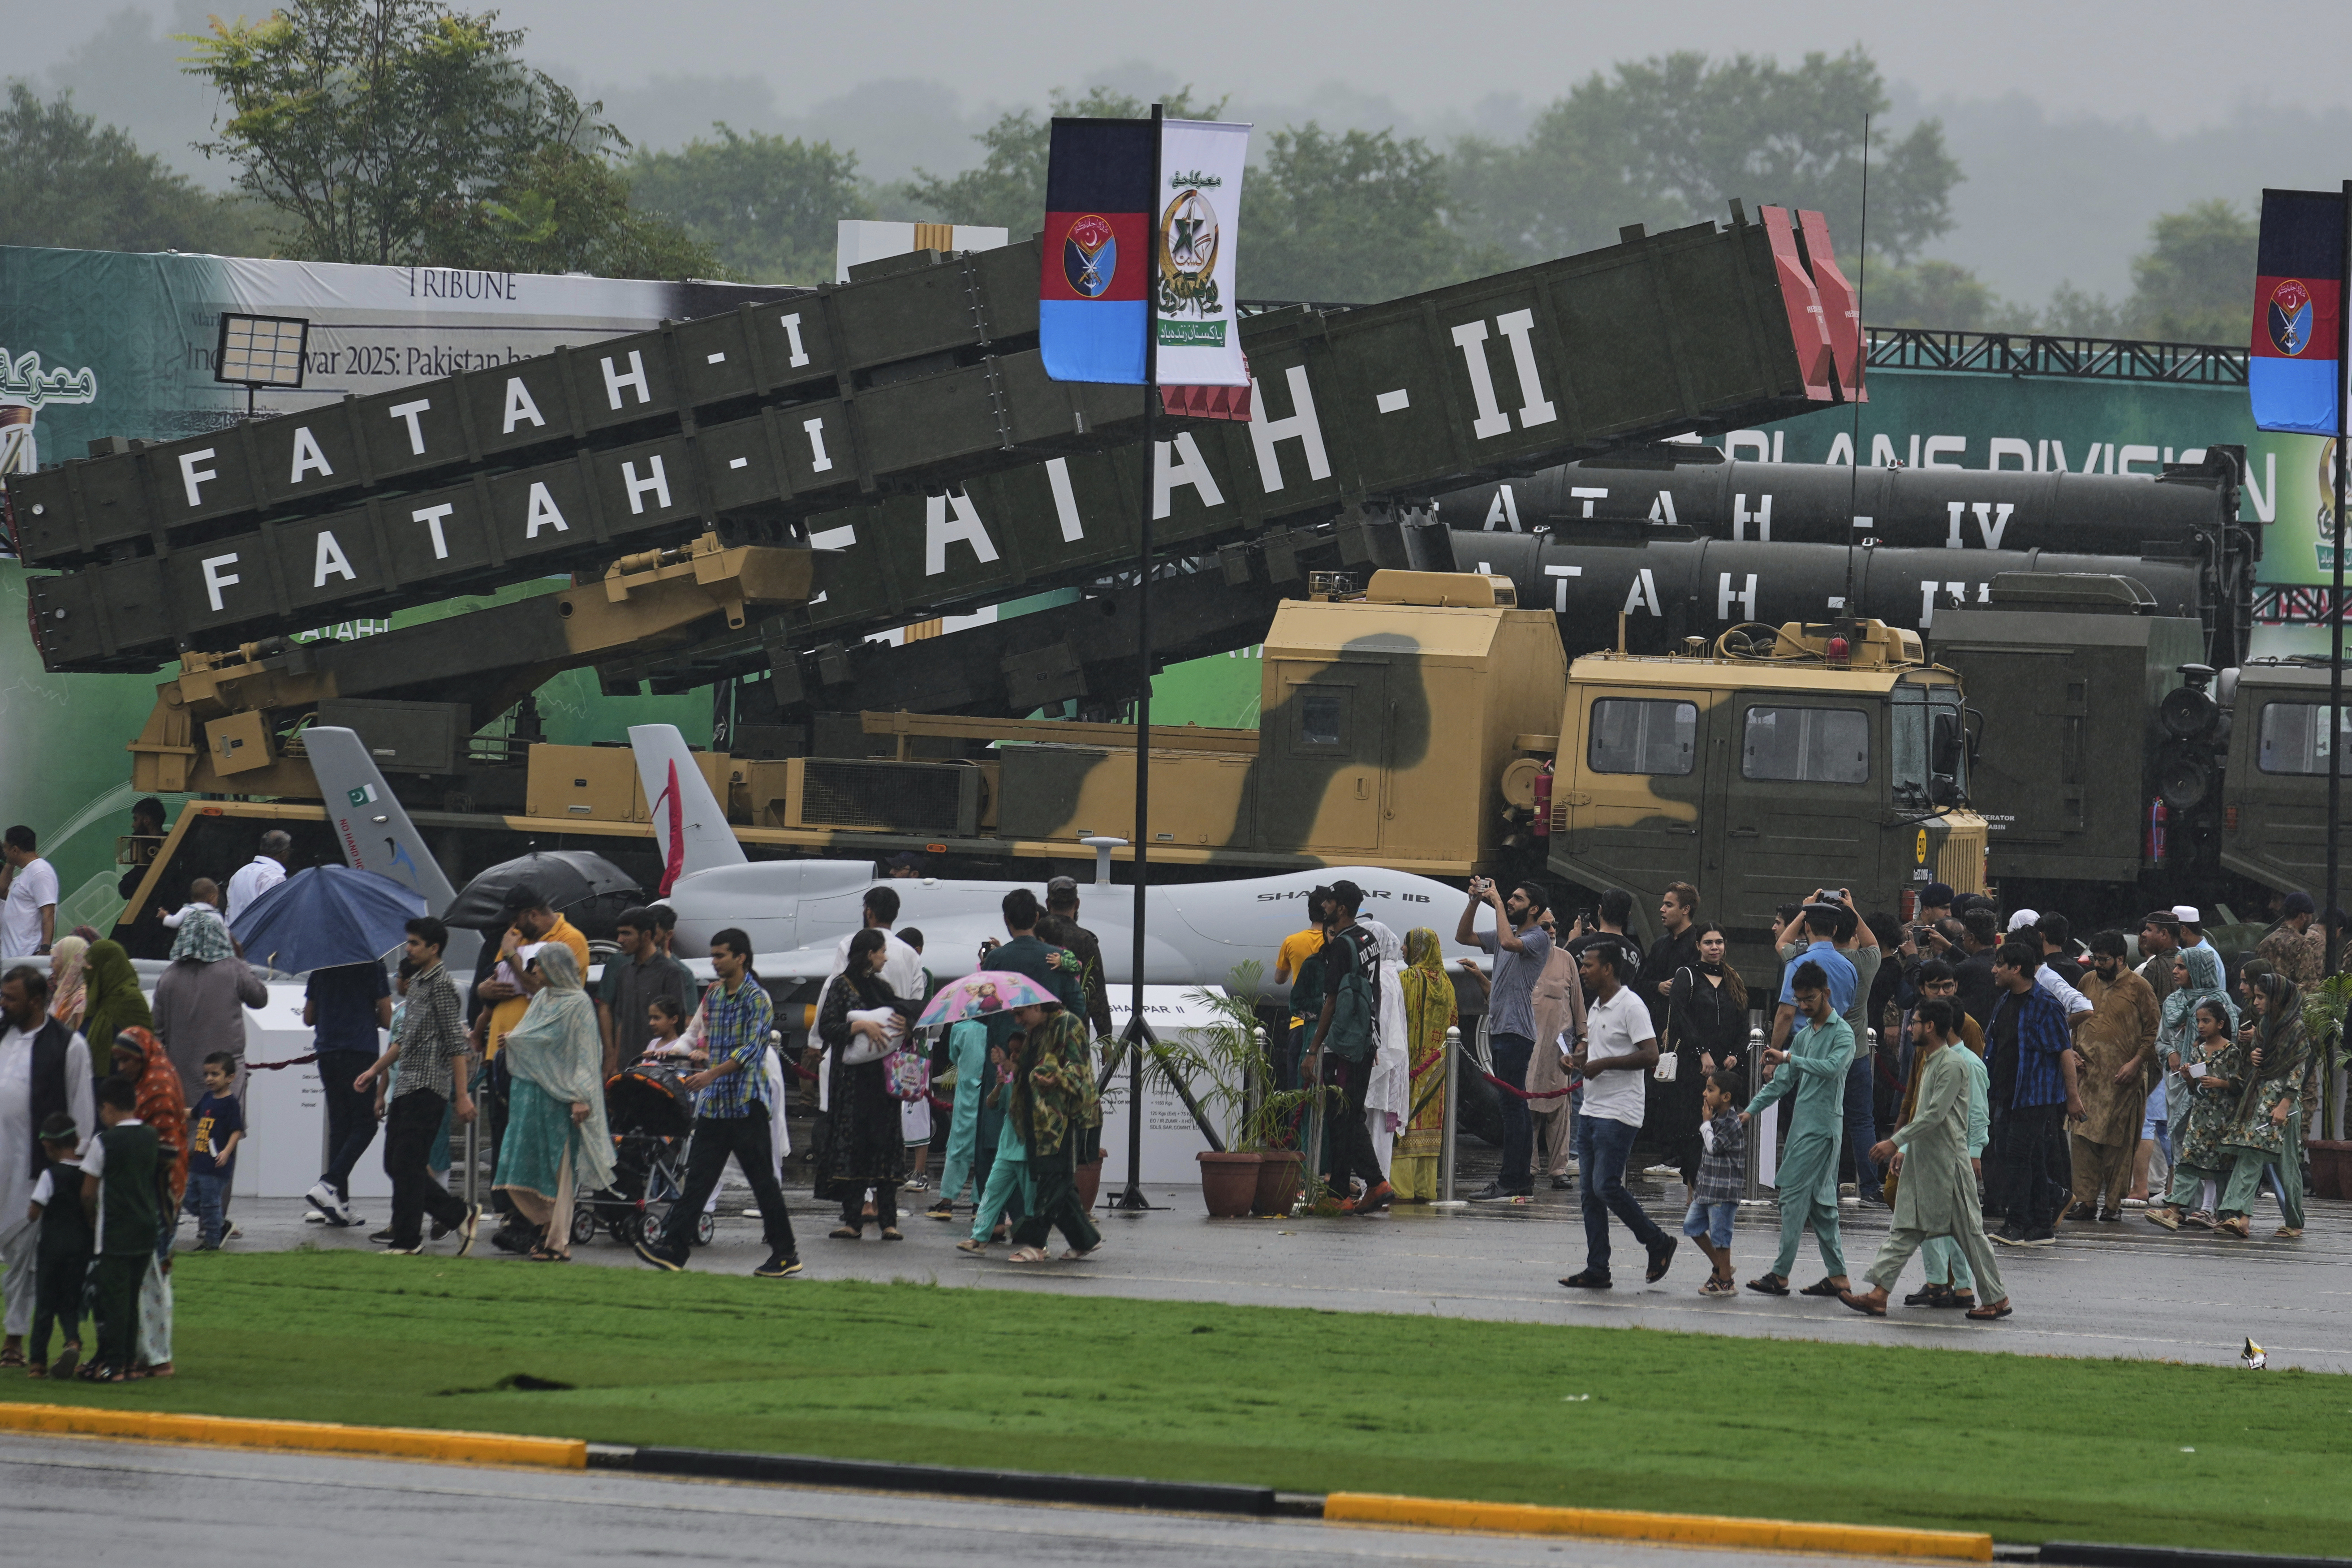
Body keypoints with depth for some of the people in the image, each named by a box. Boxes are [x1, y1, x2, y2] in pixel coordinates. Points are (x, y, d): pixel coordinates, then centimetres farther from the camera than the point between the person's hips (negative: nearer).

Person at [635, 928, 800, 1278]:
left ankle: (785, 1254, 7)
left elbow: (752, 1048, -18)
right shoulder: (713, 996, 14)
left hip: (746, 1101, -7)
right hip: (714, 1104, 7)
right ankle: (672, 1247, -6)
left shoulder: (757, 999, -9)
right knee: (698, 1179, 0)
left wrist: (713, 1074, -26)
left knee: (763, 1180, -1)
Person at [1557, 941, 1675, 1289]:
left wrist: (1603, 1063, -19)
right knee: (1590, 1194, 5)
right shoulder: (1596, 1007, 17)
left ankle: (1658, 1244, 3)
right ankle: (1597, 1270, 7)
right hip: (1592, 1112, 9)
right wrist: (1581, 1056, 9)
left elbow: (1650, 1055, -20)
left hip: (1618, 1115, -9)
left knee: (1606, 1187, -13)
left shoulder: (1630, 1006, -12)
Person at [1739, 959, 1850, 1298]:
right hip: (1802, 1124, 9)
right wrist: (1752, 1110, 11)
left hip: (1822, 1125, -9)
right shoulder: (1804, 1035, 19)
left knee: (1795, 1195, -11)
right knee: (1820, 1200, 8)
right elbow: (1782, 1081, 20)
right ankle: (1837, 1275, 10)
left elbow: (1832, 1067, -25)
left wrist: (1790, 1059, -29)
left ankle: (1780, 1274, -11)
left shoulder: (1842, 1034, -6)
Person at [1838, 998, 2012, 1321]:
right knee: (1906, 1230, 3)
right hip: (1922, 1161, 9)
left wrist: (1895, 1142, -20)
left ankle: (1997, 1298, 7)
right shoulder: (1929, 1062, 15)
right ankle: (1878, 1294, -2)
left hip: (1949, 1161, -9)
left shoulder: (1952, 1065, -15)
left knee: (1968, 1231, -1)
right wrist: (1904, 1149, 18)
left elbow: (1935, 1114, -21)